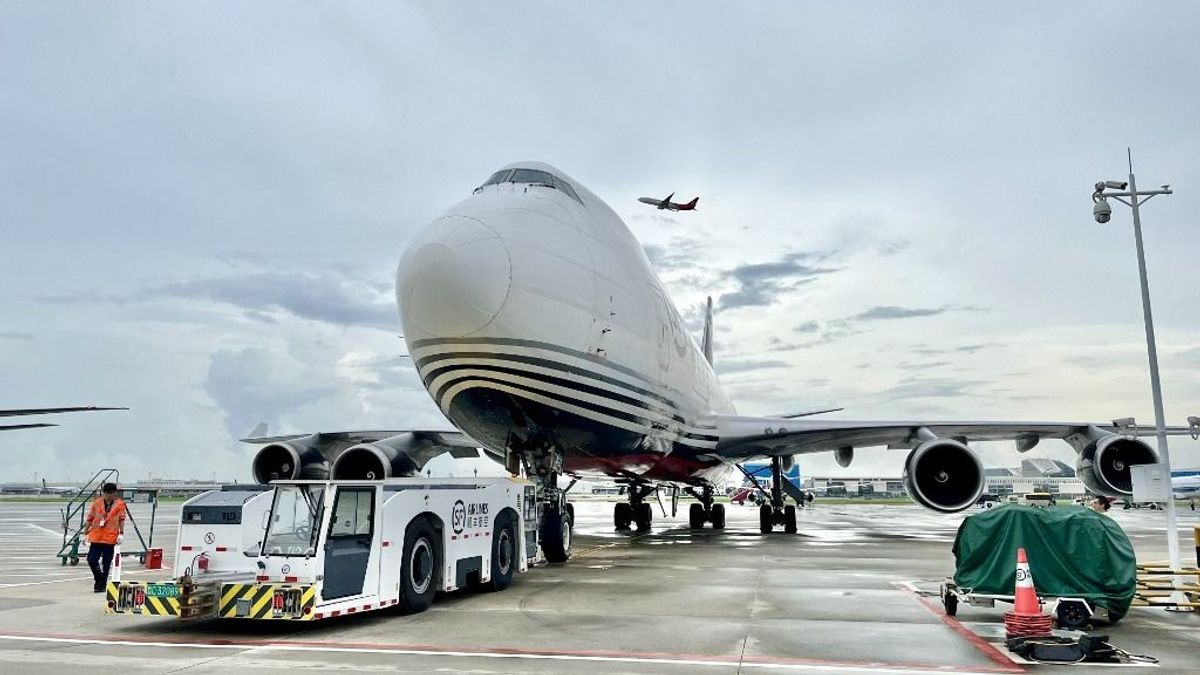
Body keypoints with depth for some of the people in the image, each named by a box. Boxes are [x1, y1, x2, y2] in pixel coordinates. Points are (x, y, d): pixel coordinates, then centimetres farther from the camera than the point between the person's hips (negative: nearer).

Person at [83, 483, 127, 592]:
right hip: (95, 537, 2)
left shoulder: (120, 504, 1)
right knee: (92, 560, -2)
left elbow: (122, 519, -1)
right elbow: (90, 519, 10)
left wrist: (121, 533, -10)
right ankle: (98, 579, 22)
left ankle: (102, 585, 15)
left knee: (106, 563, 4)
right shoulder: (96, 503, 5)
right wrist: (85, 534, 8)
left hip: (110, 537, -2)